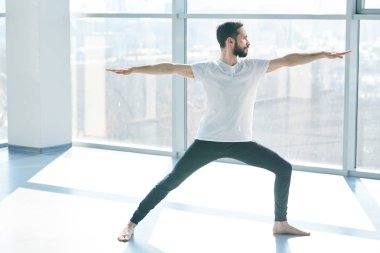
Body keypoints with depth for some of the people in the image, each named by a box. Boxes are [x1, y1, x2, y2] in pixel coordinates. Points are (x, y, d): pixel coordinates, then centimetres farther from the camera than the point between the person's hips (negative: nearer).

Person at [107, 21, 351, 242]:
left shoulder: (254, 67, 1)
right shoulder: (207, 70, -6)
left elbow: (288, 60, 0)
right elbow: (170, 68, -10)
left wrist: (323, 54, -3)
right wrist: (133, 70, -15)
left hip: (241, 142, 3)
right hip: (209, 141, -3)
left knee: (284, 168, -1)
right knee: (172, 180, -6)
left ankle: (281, 222, 14)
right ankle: (132, 224, 4)